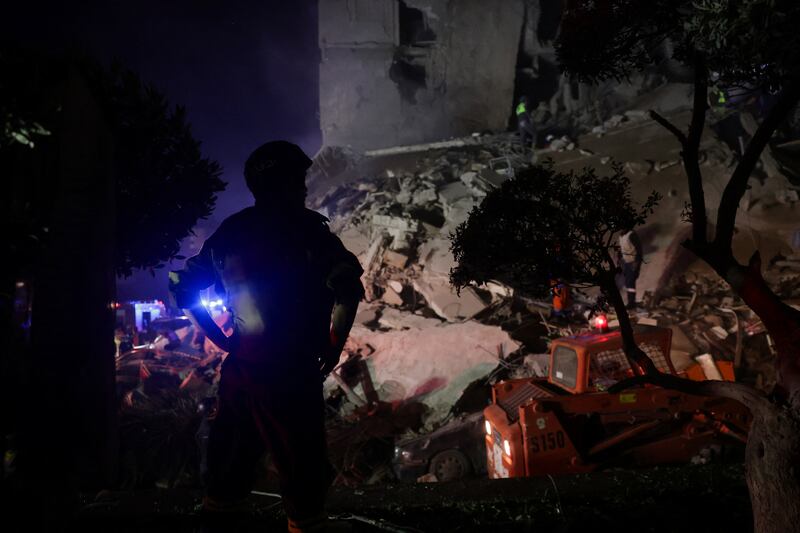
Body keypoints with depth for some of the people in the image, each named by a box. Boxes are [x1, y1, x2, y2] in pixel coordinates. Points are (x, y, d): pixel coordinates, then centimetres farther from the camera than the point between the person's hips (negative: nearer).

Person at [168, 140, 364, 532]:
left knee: (231, 468, 20)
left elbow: (181, 285, 15)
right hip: (290, 371, -6)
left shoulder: (227, 233, 9)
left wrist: (222, 339, 13)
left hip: (240, 366, 7)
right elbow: (348, 285, -22)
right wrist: (334, 345, -8)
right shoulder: (302, 228, -10)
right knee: (304, 470, 5)